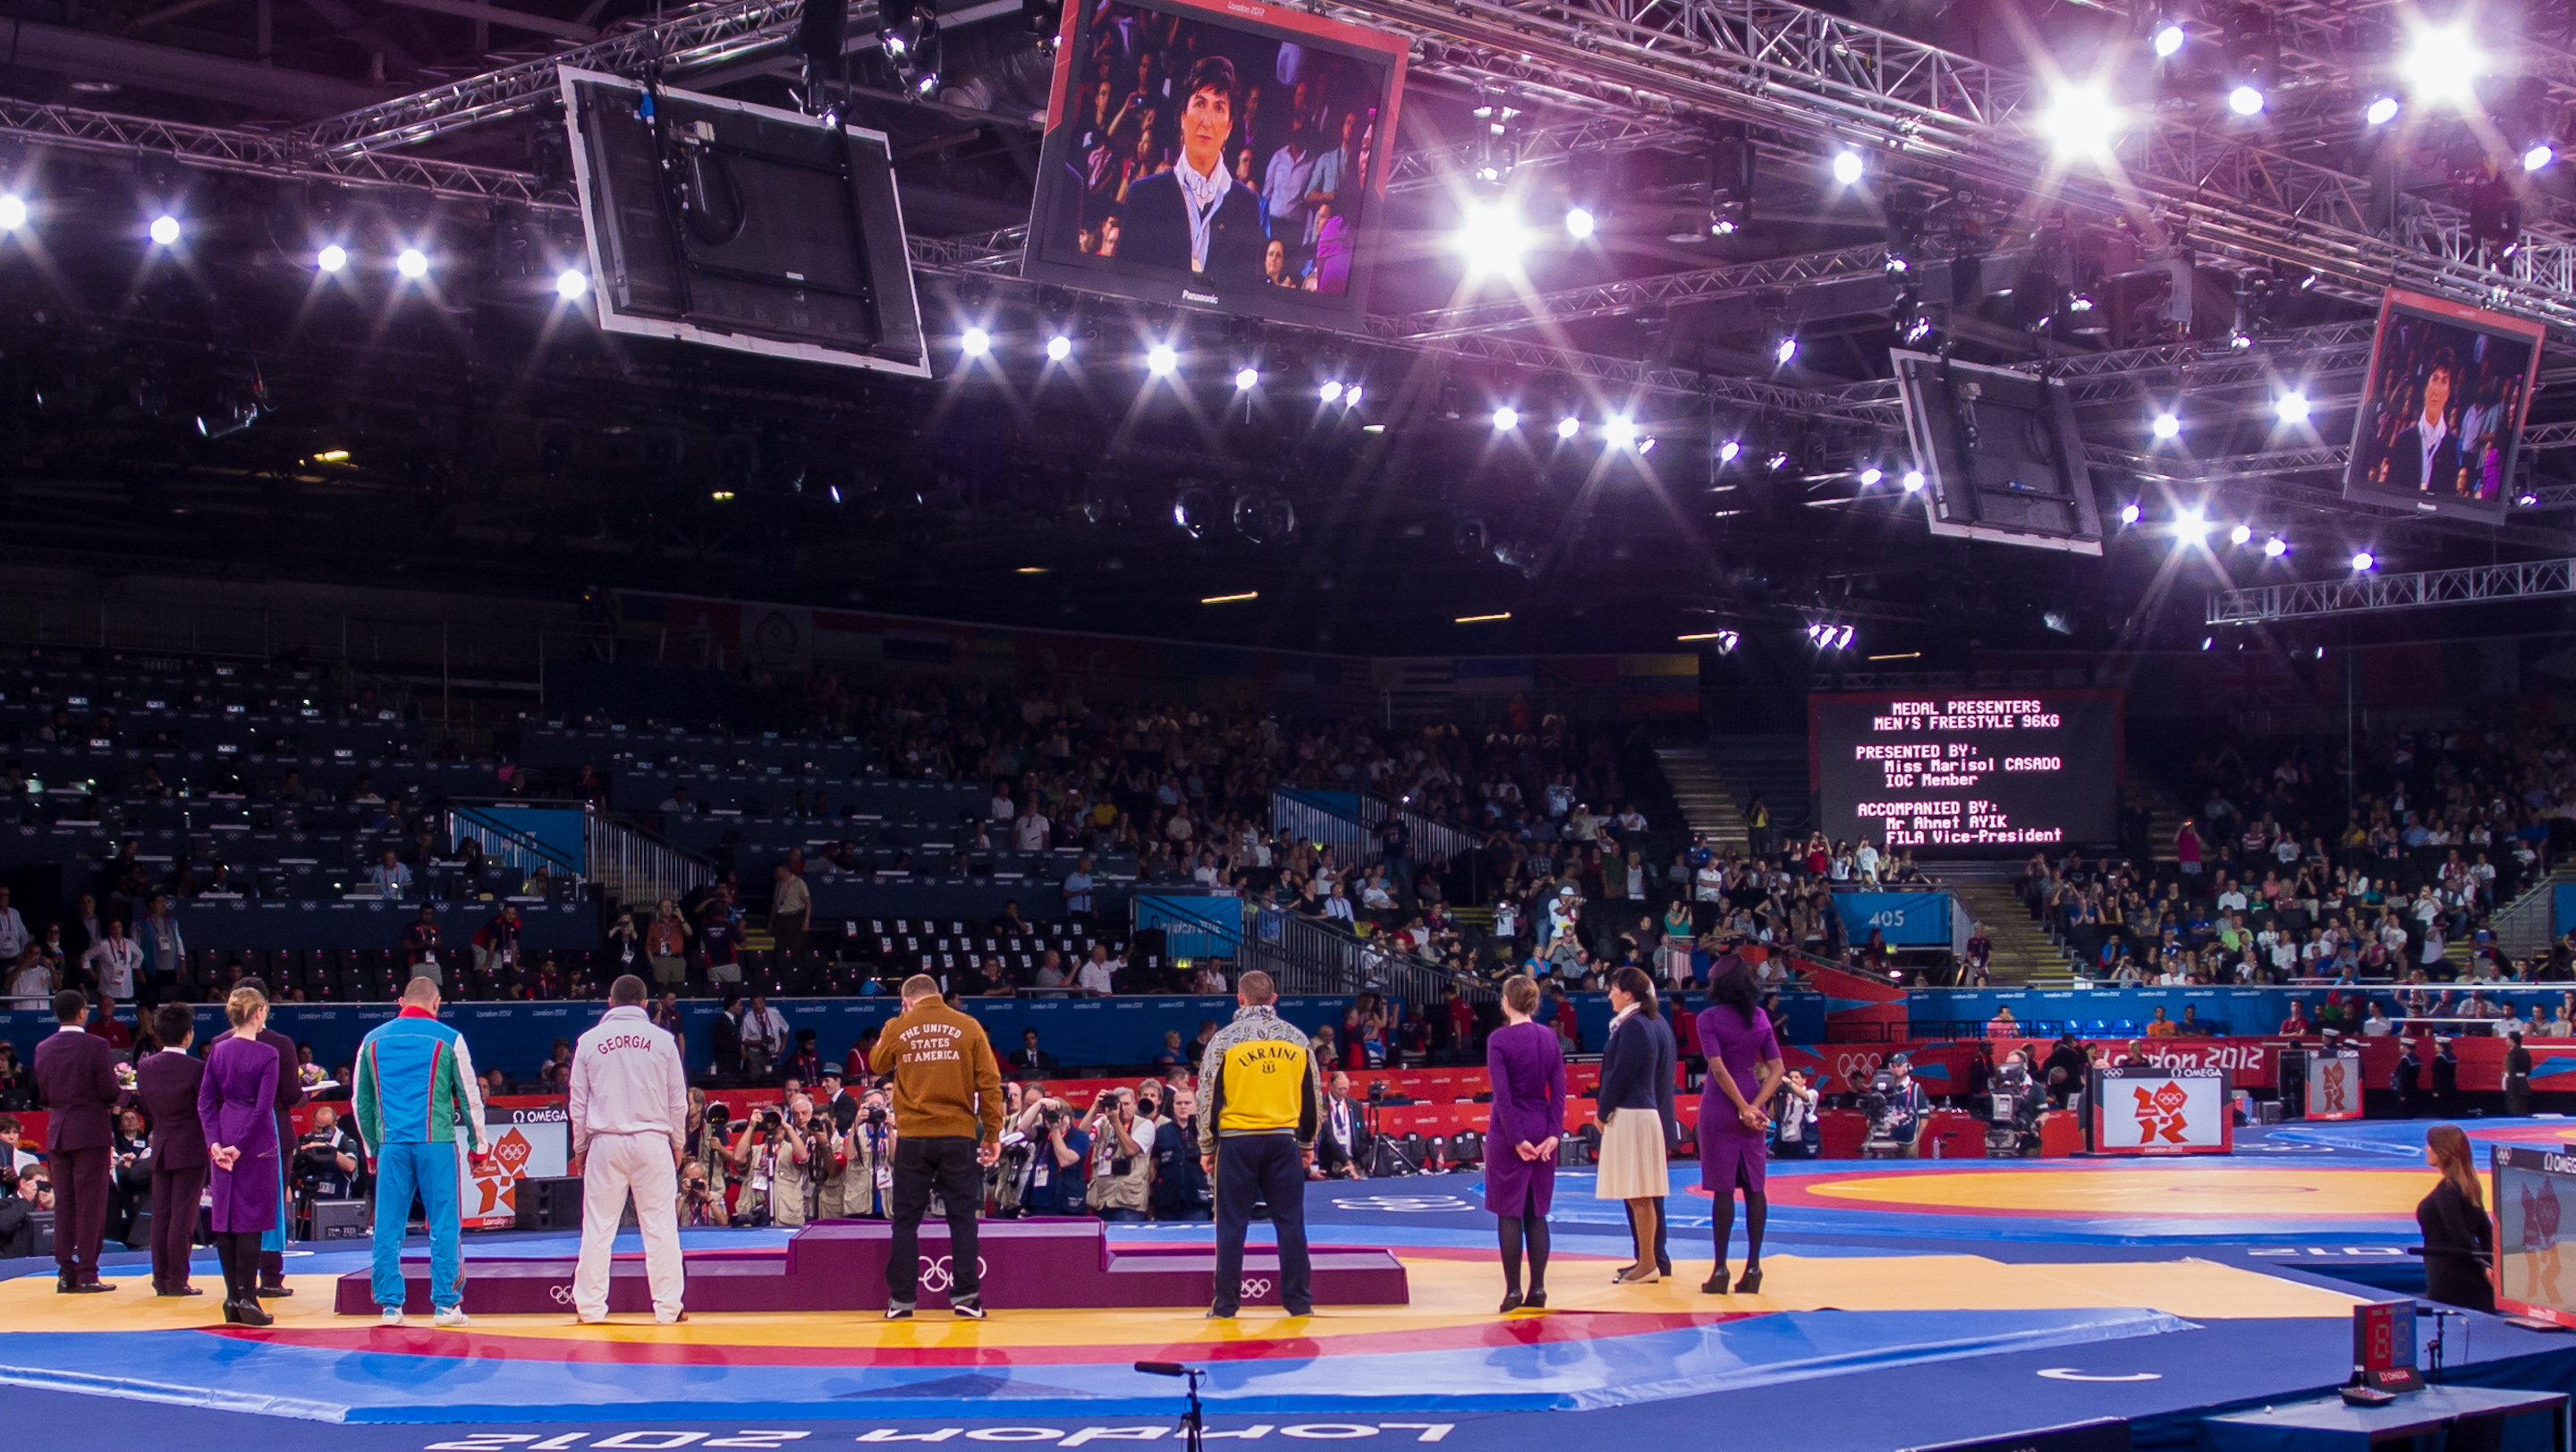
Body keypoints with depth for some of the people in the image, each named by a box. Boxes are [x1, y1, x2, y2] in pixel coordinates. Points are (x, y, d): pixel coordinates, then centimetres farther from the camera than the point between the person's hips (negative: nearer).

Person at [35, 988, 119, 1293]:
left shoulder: (43, 1049, 3)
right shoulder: (96, 1046, -12)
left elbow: (44, 1092, 6)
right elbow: (110, 1091, -13)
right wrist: (110, 1101, 9)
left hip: (56, 1132, 5)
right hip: (91, 1131, -5)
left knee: (63, 1203, 10)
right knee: (90, 1204, -1)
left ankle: (65, 1272, 10)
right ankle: (87, 1274, -2)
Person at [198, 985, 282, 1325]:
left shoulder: (219, 1050, 5)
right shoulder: (267, 1055, -9)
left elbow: (205, 1101, 3)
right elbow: (263, 1107, -14)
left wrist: (215, 1143, -1)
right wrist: (240, 1147, -11)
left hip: (224, 1142, 5)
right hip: (256, 1144, -5)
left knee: (226, 1218, 8)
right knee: (251, 1219, -3)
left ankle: (232, 1299, 11)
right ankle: (247, 1300, -5)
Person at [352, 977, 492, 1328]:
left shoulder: (373, 1040, 10)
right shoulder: (447, 1039, 2)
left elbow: (361, 1102, 17)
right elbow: (470, 1097, 6)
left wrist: (373, 1148, 26)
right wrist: (478, 1144, 16)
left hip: (391, 1144, 2)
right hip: (436, 1143, -2)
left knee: (388, 1229, 6)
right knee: (443, 1226, 2)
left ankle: (390, 1305, 5)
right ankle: (444, 1305, 1)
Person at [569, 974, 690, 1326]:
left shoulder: (589, 1041, 3)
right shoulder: (662, 1040, 1)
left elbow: (578, 1103, 7)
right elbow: (678, 1101, 6)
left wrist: (580, 1148, 17)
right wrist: (678, 1144, 18)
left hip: (605, 1143, 1)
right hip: (652, 1141, -1)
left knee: (598, 1227, 5)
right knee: (660, 1225, 2)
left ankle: (589, 1306, 6)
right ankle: (667, 1307, 1)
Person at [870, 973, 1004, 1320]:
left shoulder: (897, 1029, 1)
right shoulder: (969, 1027, 0)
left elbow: (877, 1065, 21)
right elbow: (989, 1083, -2)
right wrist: (993, 1133, 3)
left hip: (912, 1138, 0)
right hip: (959, 1136, 0)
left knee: (906, 1220, 8)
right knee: (962, 1217, 6)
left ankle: (901, 1299, 8)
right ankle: (965, 1295, 3)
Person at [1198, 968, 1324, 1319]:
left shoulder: (1224, 1040, -3)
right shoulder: (1296, 1038, 6)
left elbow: (1208, 1098, -2)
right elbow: (1313, 1096, 11)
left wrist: (1207, 1148, 6)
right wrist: (1308, 1143, 21)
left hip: (1237, 1142, -2)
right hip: (1283, 1140, 2)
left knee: (1232, 1224, 3)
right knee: (1290, 1222, 7)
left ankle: (1227, 1304, 4)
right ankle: (1299, 1301, 8)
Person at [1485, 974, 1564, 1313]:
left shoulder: (1499, 1039, -11)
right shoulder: (1549, 1037, 3)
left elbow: (1503, 1095, -15)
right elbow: (1559, 1090, 0)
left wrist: (1517, 1140, -12)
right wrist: (1553, 1133, -2)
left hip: (1508, 1132, -4)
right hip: (1542, 1131, 4)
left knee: (1509, 1213, 1)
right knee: (1537, 1213, 10)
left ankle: (1513, 1291, 0)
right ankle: (1538, 1289, 9)